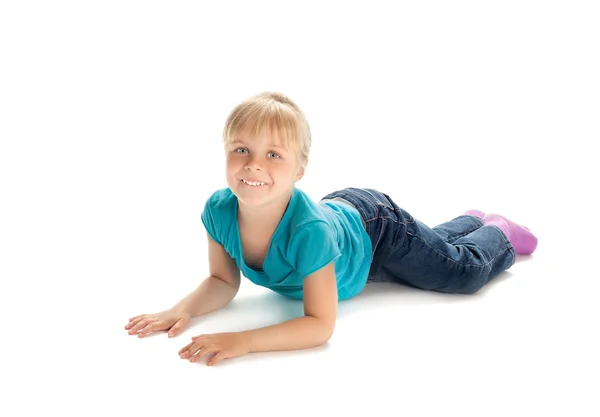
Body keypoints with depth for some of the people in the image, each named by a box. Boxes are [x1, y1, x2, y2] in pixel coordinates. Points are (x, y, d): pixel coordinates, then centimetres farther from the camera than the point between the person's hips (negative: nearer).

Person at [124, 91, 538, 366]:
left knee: (465, 272, 11)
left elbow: (320, 325, -43)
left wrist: (243, 341, -52)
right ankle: (471, 219, 61)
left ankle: (499, 233, 42)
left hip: (375, 228, -6)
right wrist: (182, 310, -35)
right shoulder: (219, 210, -33)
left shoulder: (310, 230, -48)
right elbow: (223, 281, -16)